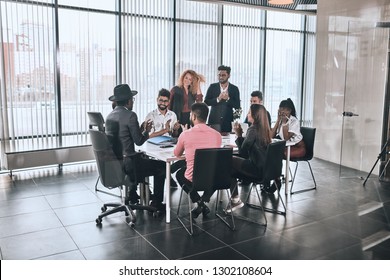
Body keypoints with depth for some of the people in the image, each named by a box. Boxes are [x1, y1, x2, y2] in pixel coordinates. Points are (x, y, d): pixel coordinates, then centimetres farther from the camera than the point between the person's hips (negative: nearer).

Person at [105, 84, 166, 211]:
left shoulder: (109, 116, 10)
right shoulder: (130, 115, -15)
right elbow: (138, 141, -13)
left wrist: (140, 129, 18)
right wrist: (146, 131, 6)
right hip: (126, 164, -9)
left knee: (141, 160, 36)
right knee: (161, 167, 6)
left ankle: (133, 195, 39)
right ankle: (156, 203, 11)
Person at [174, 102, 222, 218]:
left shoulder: (185, 134, -11)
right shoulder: (217, 135, -4)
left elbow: (177, 154, 9)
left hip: (193, 180, -2)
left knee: (179, 174, 32)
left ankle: (198, 201, 13)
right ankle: (204, 200, 16)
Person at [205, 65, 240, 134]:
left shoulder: (234, 89, 4)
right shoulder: (212, 87, 6)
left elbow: (237, 106, -1)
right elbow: (206, 102, -1)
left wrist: (228, 99, -16)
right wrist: (218, 99, -16)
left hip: (227, 121, 0)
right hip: (214, 121, 0)